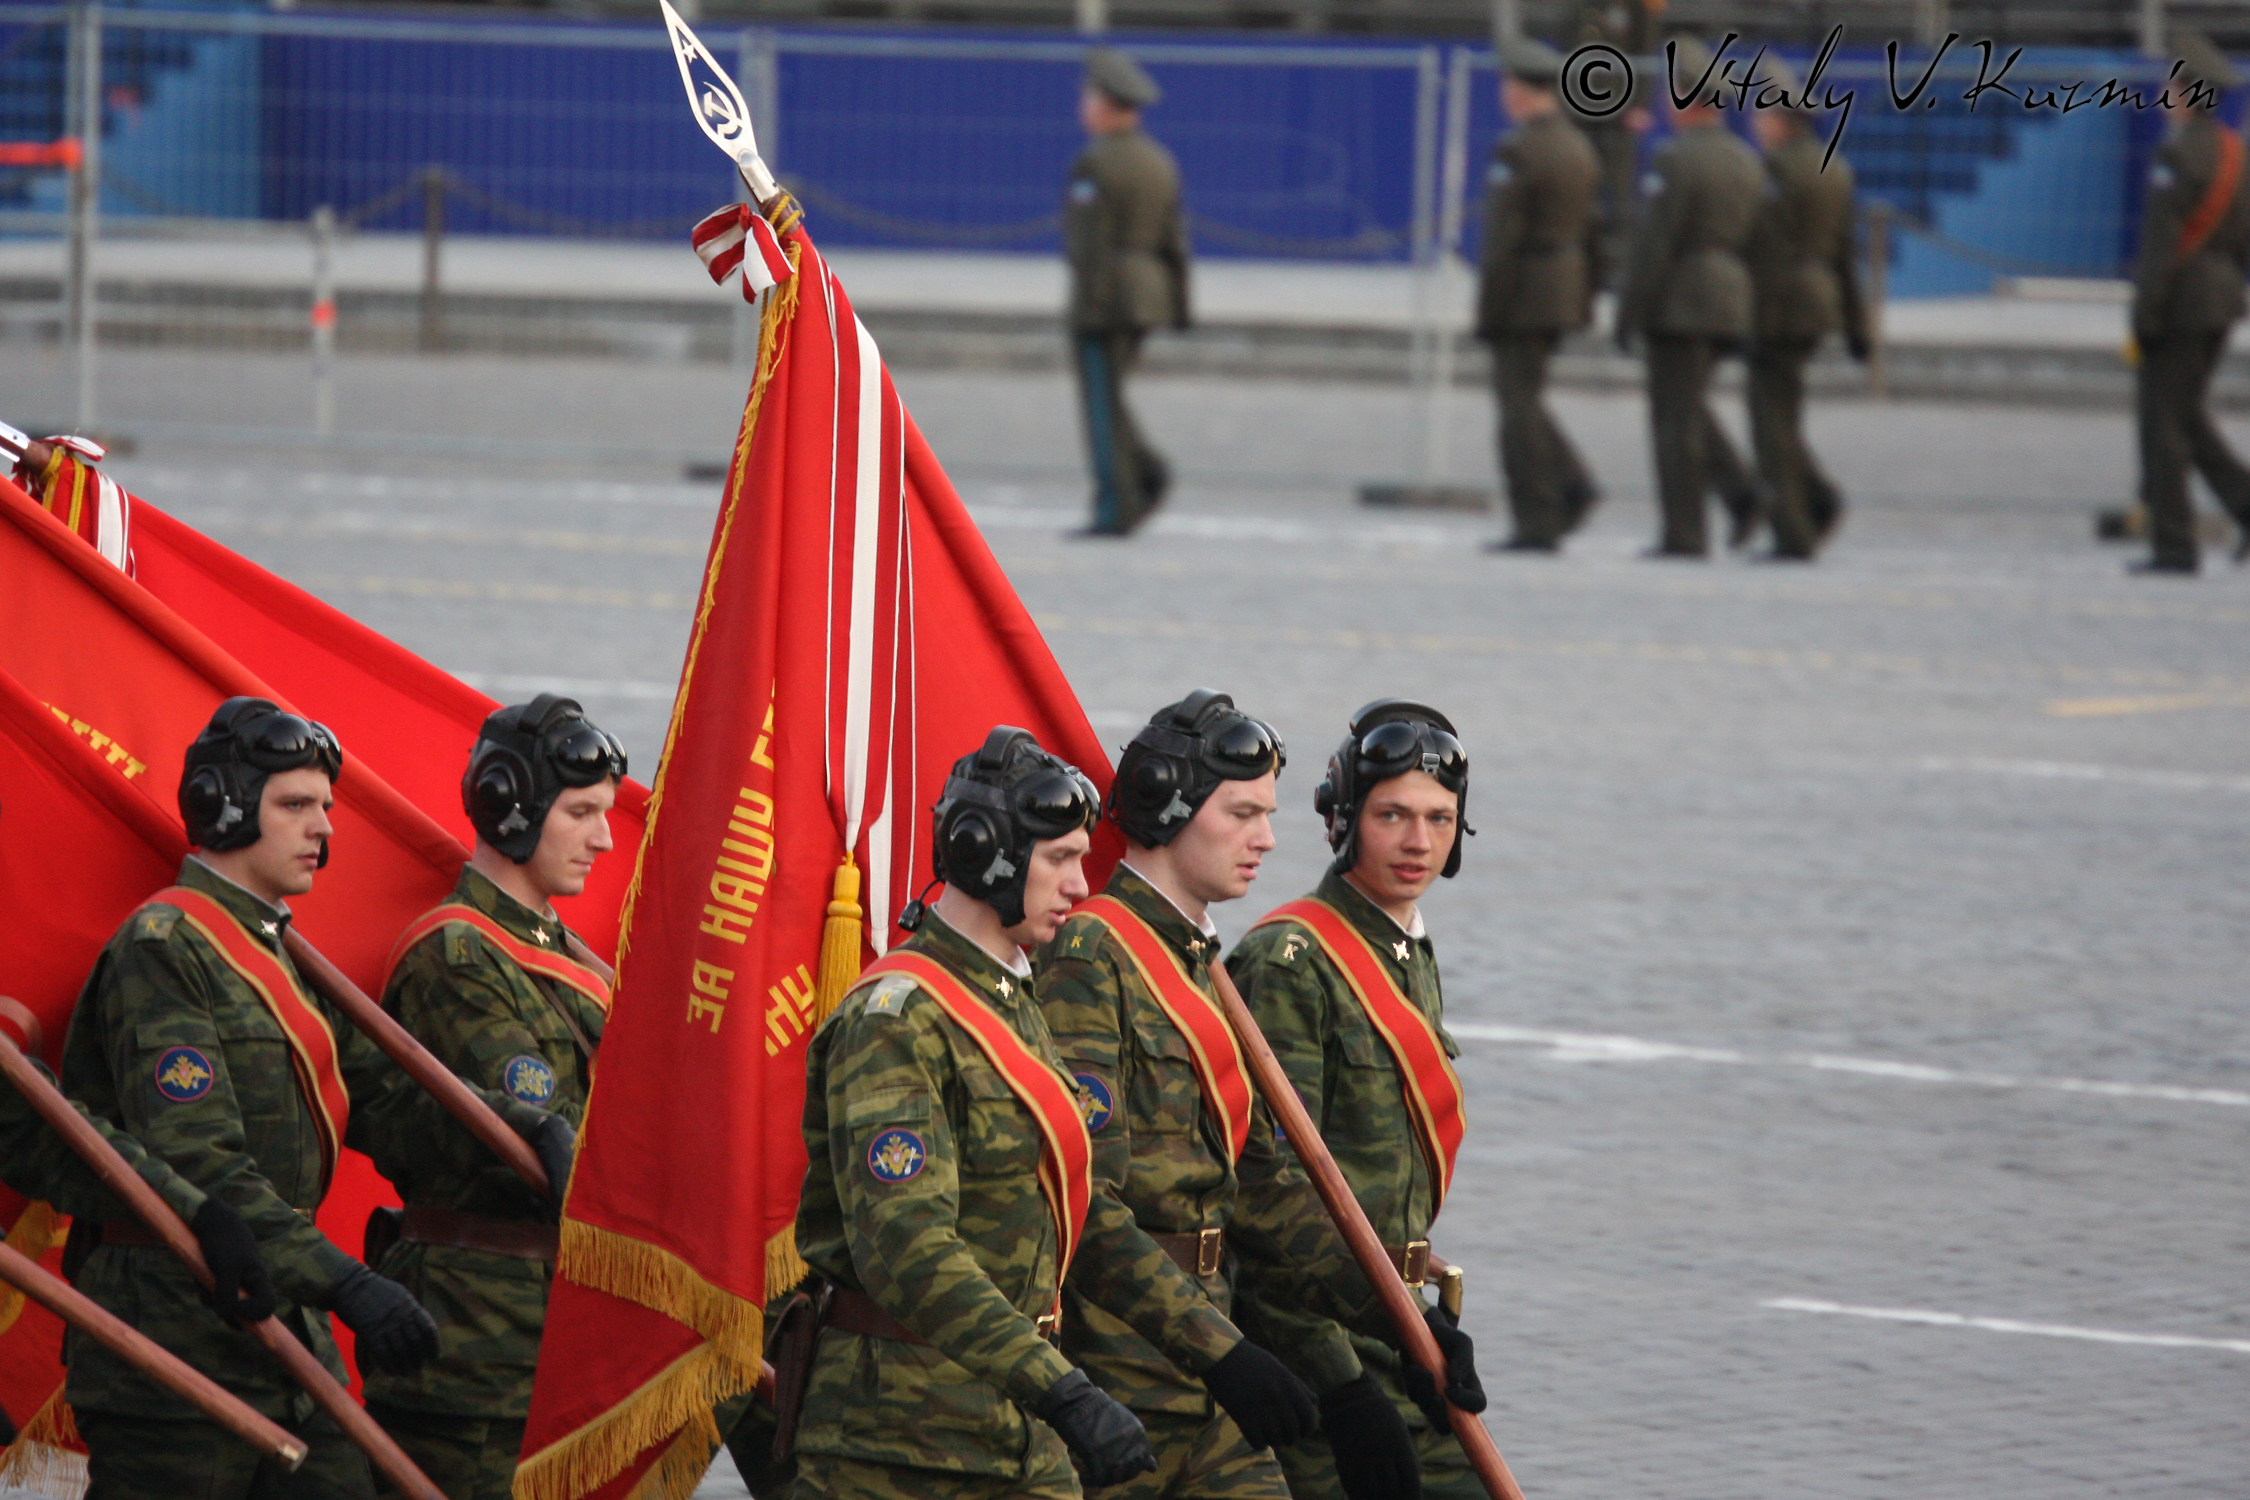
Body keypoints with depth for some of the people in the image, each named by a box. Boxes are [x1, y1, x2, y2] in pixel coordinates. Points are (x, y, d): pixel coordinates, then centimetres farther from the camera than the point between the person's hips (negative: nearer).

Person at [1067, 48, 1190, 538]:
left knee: (1103, 404, -4)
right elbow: (1174, 240, 11)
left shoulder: (1095, 164, -13)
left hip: (1104, 297, -8)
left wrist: (1089, 309, -18)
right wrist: (1179, 309, 14)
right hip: (1148, 293, 8)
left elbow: (1091, 243, -17)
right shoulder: (1159, 162, 11)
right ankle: (1148, 472, -1)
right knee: (1107, 398, 17)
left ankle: (1115, 508, -5)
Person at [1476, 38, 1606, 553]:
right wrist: (1586, 295, 19)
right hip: (1567, 292, 8)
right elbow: (1591, 230, 14)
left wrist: (1488, 312, -15)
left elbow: (1504, 240, -18)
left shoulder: (1516, 152, -16)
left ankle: (1537, 524, -3)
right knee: (1520, 396, 19)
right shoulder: (1579, 148, 11)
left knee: (1519, 401, -3)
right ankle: (1572, 485, 5)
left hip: (1524, 295, -8)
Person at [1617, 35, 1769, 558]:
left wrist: (1628, 313, -12)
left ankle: (1684, 533, -3)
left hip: (1680, 302, -8)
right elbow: (1756, 239, 15)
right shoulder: (1747, 162, 11)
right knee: (1686, 407, 20)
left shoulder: (1676, 161, -13)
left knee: (1676, 417, -2)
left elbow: (1653, 245, -16)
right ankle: (1740, 490, 2)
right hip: (1732, 306, 8)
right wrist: (1750, 311, 20)